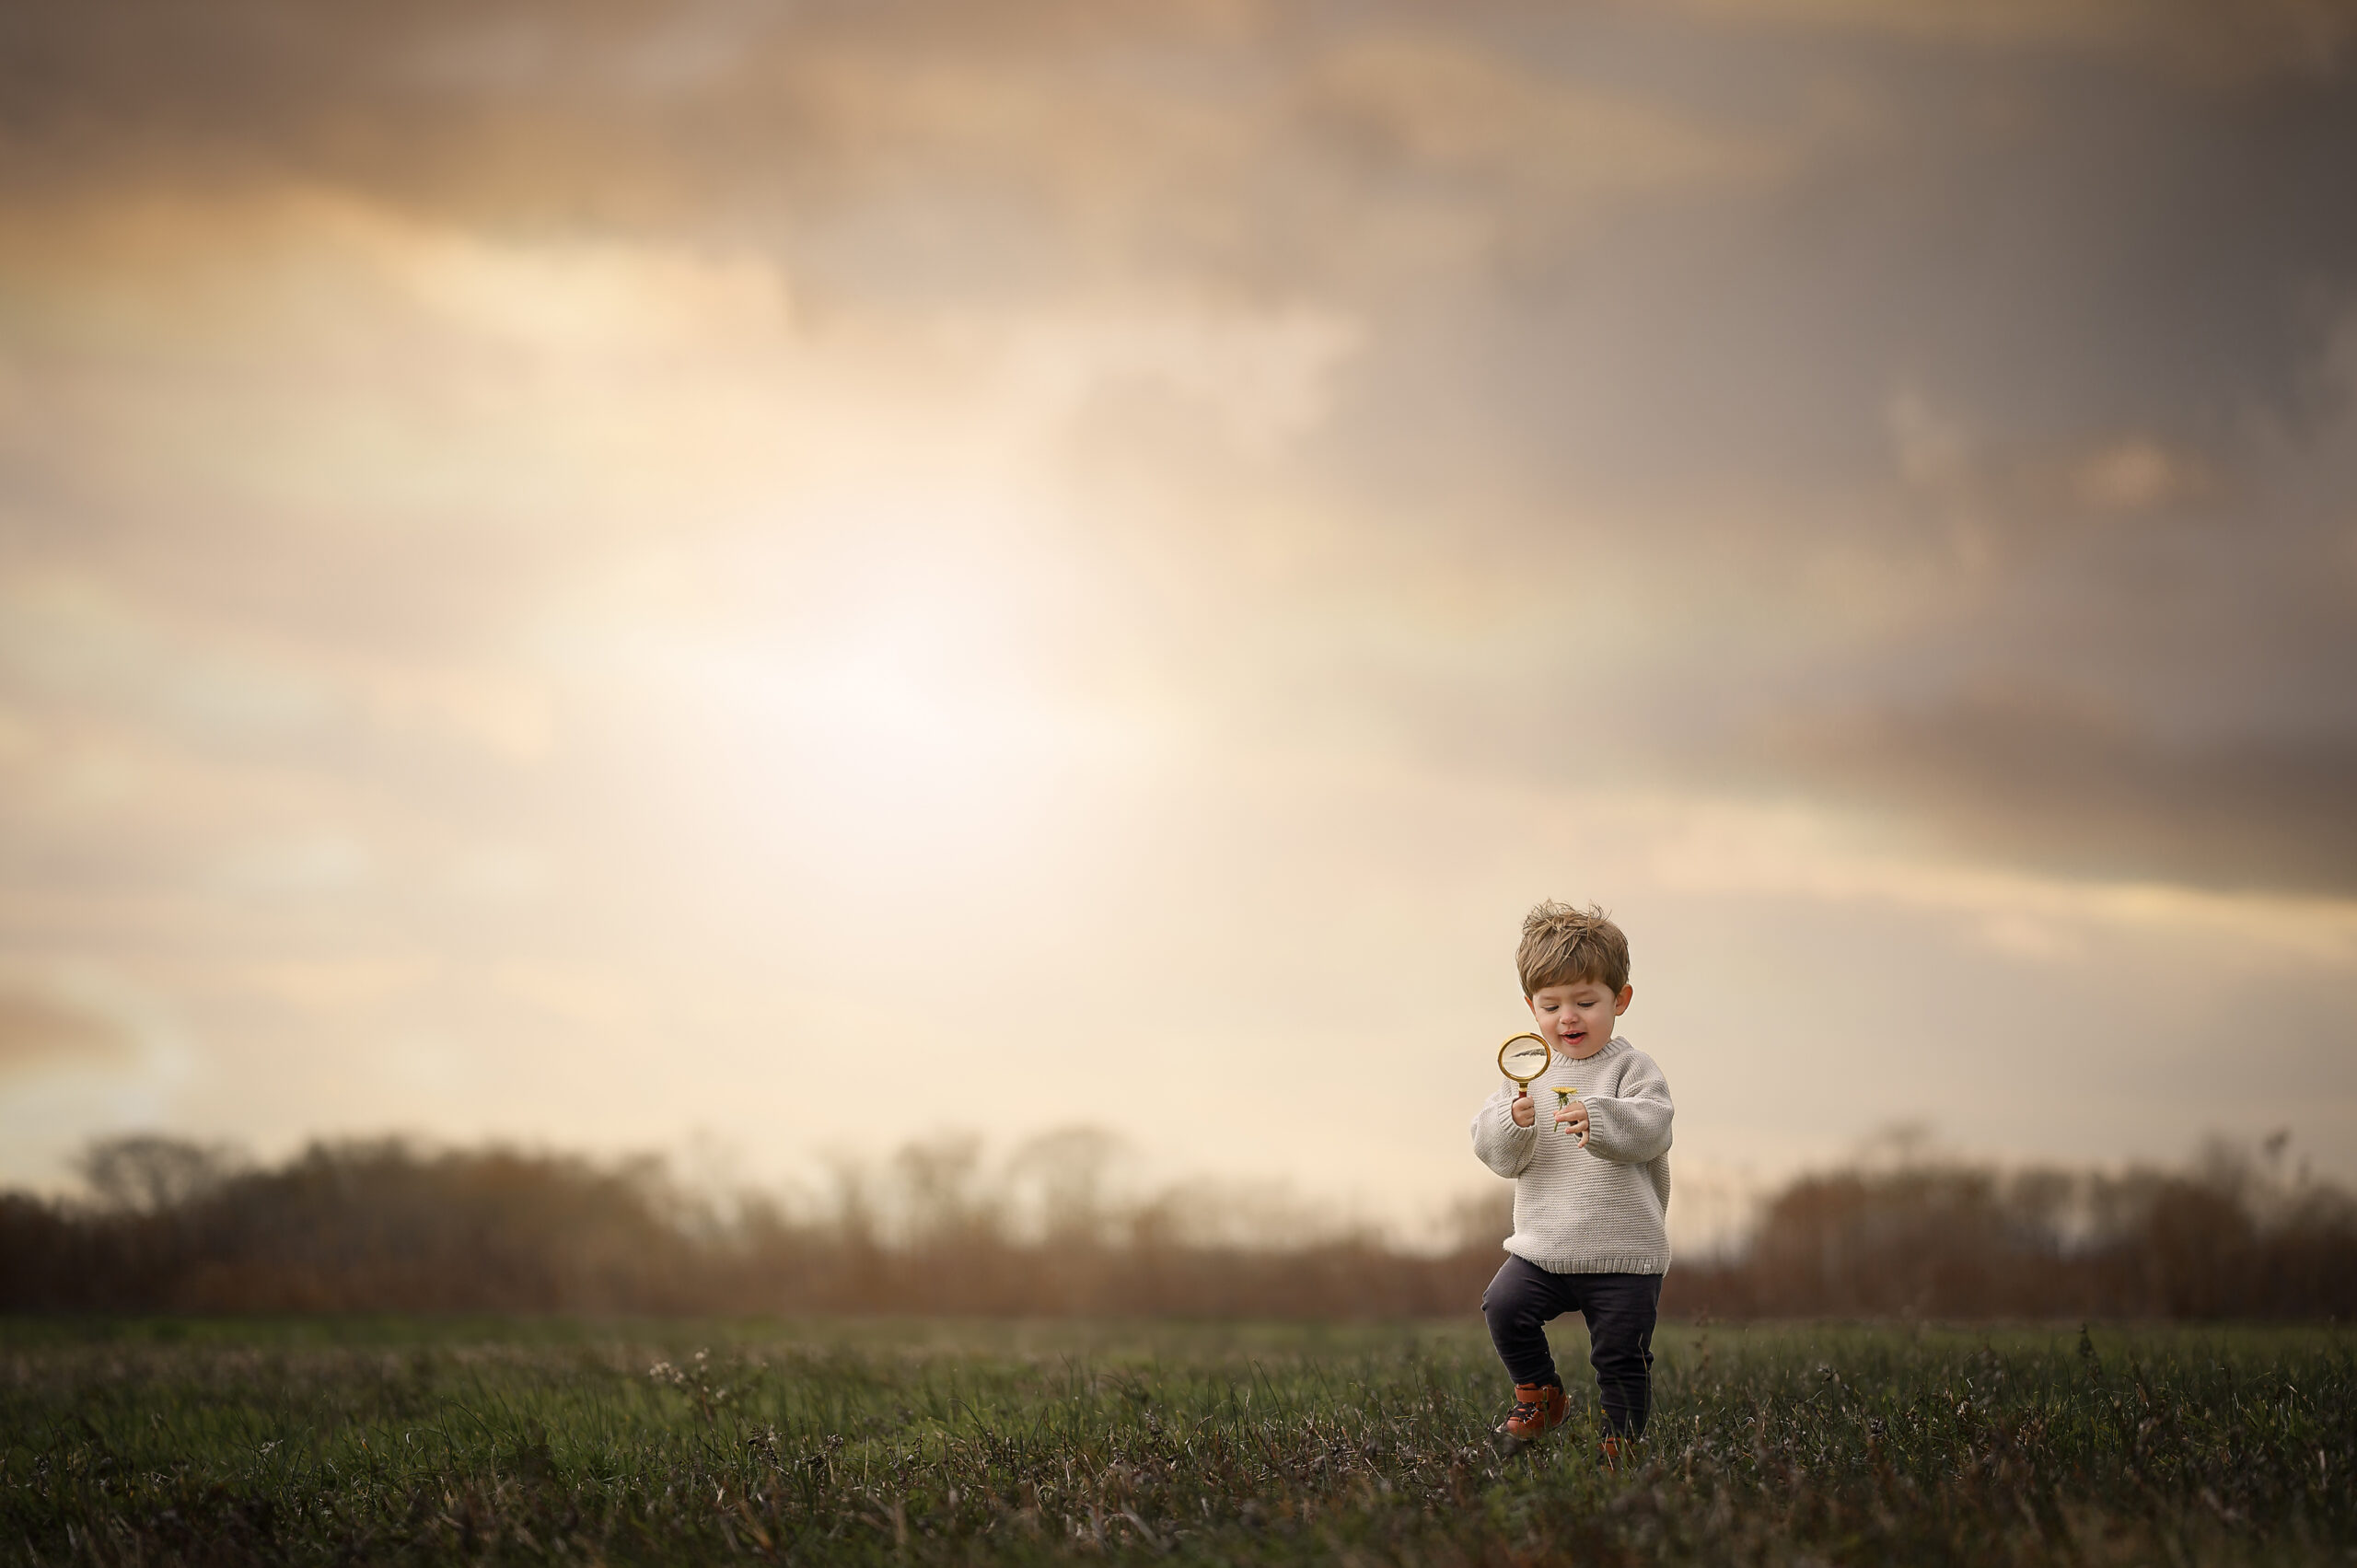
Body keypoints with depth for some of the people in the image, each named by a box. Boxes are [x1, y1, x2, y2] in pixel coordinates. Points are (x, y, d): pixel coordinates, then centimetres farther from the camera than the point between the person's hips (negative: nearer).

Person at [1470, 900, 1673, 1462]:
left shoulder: (1631, 1069, -4)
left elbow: (1650, 1130, -22)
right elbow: (1495, 1152, 2)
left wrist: (1597, 1119, -40)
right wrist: (1512, 1123, -20)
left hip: (1622, 1252, -3)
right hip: (1542, 1245, 3)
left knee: (1621, 1354, 0)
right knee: (1505, 1305, -16)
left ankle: (1622, 1439, 20)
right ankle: (1539, 1395, 7)